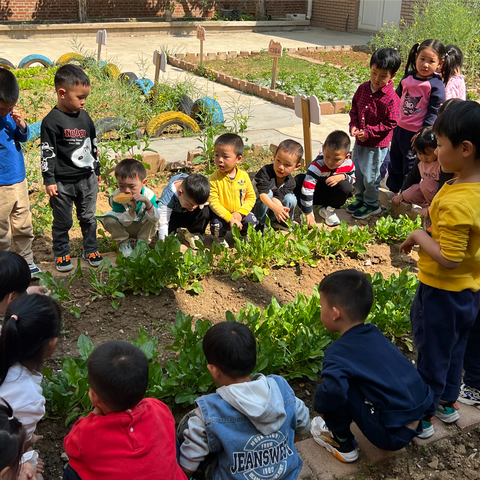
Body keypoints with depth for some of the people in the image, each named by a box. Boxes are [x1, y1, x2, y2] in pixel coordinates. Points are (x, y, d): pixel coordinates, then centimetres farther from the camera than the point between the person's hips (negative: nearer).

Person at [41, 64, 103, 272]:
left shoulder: (85, 117, 5)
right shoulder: (51, 121, -13)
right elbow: (47, 153, -12)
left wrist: (96, 170, 19)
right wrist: (49, 180, -14)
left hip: (87, 179, 5)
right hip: (63, 182, -5)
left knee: (88, 218, 15)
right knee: (63, 222, 8)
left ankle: (91, 250, 30)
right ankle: (62, 255, 24)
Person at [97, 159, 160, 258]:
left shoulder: (148, 194, -26)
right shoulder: (117, 197, -27)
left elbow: (156, 218, -34)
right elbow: (124, 222, -27)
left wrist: (147, 202, -50)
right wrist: (132, 208, -46)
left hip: (142, 228, 0)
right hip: (124, 230, 0)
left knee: (152, 219, -30)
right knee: (109, 219, -28)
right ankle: (123, 243, -2)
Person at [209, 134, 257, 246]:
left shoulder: (244, 176, -8)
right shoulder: (214, 179, -16)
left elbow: (251, 197, -2)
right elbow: (213, 202, -19)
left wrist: (240, 213, -17)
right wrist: (229, 218, -27)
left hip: (240, 213, 3)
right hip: (221, 214, -2)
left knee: (252, 222, -18)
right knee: (217, 224, -30)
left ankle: (244, 237, 18)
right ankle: (220, 240, 7)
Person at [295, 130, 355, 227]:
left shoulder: (349, 165, -19)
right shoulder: (317, 166, -34)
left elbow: (353, 179, 2)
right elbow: (306, 189, -38)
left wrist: (343, 176, -25)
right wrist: (308, 214, -37)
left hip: (330, 194, 3)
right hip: (315, 195, -3)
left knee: (346, 187, -29)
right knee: (298, 180, -32)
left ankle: (328, 209, 0)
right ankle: (304, 211, -10)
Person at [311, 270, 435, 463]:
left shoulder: (338, 353, -17)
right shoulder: (375, 334, 5)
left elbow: (333, 391, -35)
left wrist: (319, 404, -12)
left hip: (393, 435, -8)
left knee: (337, 388, -12)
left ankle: (343, 444, 9)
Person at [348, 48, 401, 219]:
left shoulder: (391, 99, -20)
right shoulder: (363, 88, -1)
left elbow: (390, 124, -17)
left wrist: (369, 132, -21)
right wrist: (353, 125, -5)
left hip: (377, 144, -7)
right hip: (359, 141, 7)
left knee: (370, 176, 4)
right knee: (357, 172, 18)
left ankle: (372, 205, 25)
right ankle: (360, 198, 39)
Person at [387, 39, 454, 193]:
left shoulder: (436, 85, -15)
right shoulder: (408, 77, 1)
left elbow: (433, 112, -15)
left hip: (416, 133, -6)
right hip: (399, 127, 6)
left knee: (411, 165, 6)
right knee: (394, 161, 20)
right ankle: (392, 189, 39)